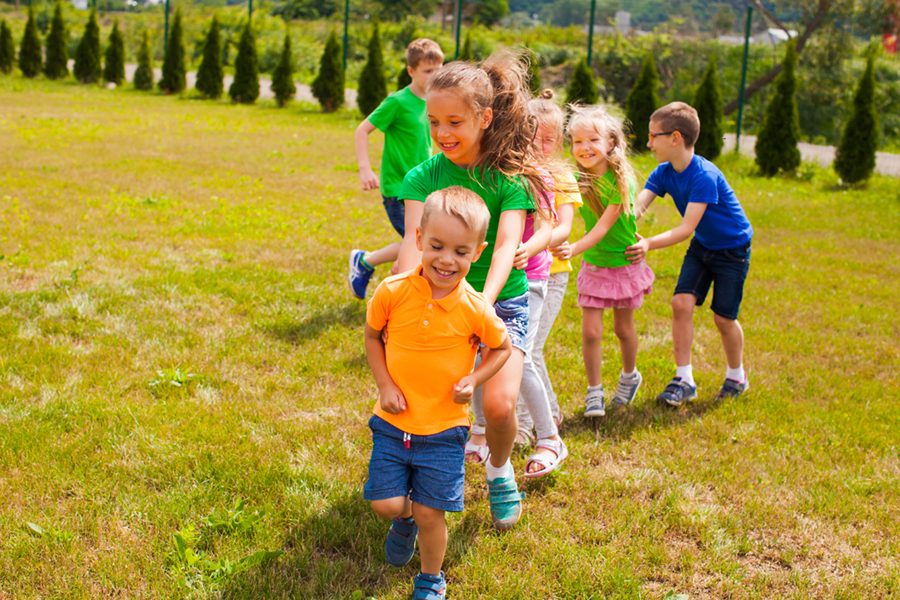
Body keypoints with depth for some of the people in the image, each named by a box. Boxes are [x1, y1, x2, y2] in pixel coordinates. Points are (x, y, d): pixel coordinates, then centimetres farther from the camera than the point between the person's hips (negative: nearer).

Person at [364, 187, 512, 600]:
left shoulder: (475, 309, -13)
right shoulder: (392, 292, -12)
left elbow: (502, 348, 5)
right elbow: (373, 336, 5)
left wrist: (474, 380, -11)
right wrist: (385, 385, -6)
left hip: (443, 429, -1)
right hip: (393, 422, 1)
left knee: (429, 514, 3)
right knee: (386, 503, 0)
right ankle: (405, 520, 39)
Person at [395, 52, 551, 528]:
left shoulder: (508, 178, -10)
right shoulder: (423, 177, -6)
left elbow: (506, 245, -23)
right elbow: (414, 242, -20)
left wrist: (484, 302, -42)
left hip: (503, 302, -2)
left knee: (500, 403, -18)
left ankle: (498, 470, 15)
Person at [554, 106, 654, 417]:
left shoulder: (621, 181, -23)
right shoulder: (577, 179, -9)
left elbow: (604, 225, -29)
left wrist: (574, 249, -42)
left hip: (624, 263, -2)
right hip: (592, 265, 3)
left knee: (623, 327, 14)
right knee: (590, 331, -4)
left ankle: (630, 376, 40)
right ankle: (594, 392, 10)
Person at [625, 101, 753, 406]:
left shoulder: (705, 176, -32)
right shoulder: (664, 173, -10)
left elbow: (686, 228, -36)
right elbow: (637, 206, -23)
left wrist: (649, 244, -48)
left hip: (733, 248, -6)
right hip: (701, 246, 6)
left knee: (723, 317, 0)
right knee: (681, 302, -8)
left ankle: (737, 376, 26)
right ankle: (684, 379, 0)